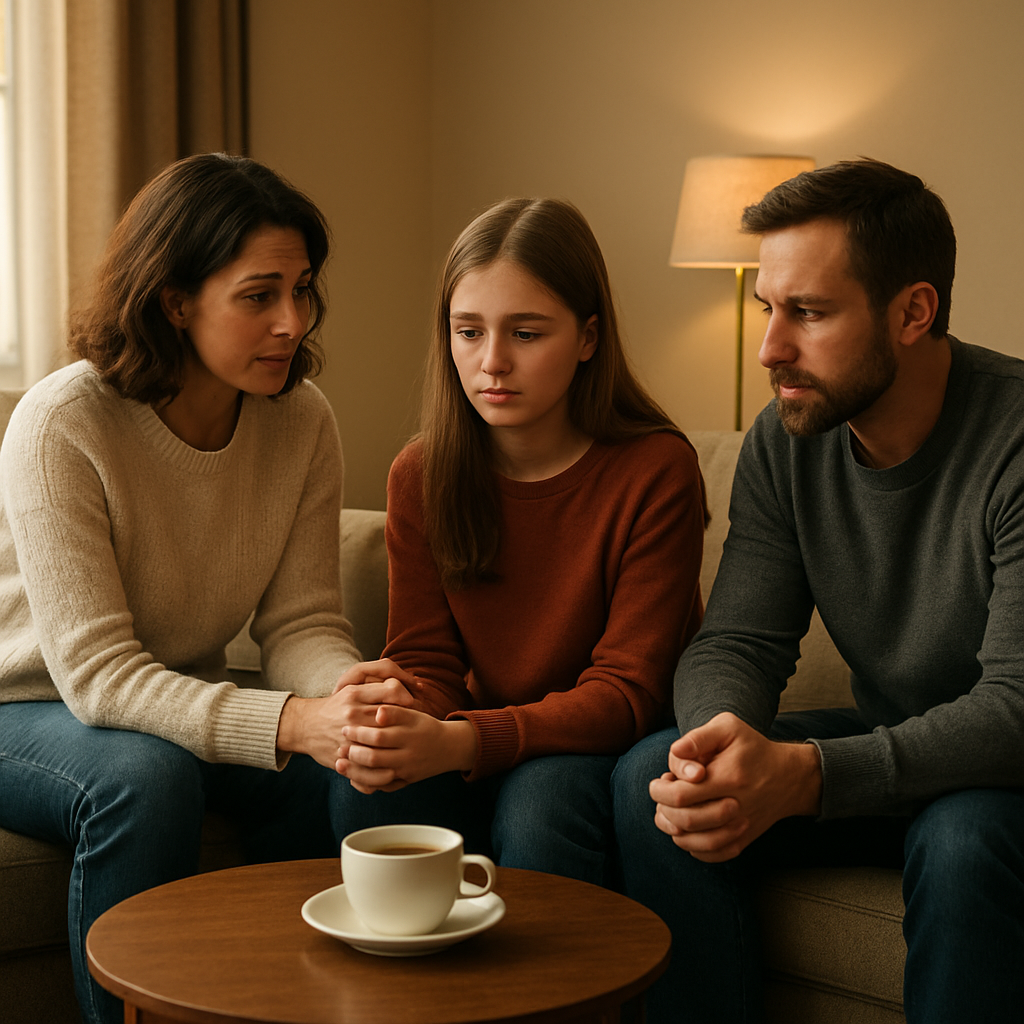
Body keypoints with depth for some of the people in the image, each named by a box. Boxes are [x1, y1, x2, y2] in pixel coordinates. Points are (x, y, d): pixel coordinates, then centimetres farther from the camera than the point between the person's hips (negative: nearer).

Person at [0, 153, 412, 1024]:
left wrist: (354, 694, -34)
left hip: (187, 701, 5)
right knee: (148, 775, -35)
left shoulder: (303, 420, -10)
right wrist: (290, 722, -44)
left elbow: (300, 623, -9)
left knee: (332, 774, -23)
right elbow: (96, 672, -31)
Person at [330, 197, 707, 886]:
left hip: (616, 747, -3)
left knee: (541, 798, -34)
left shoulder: (657, 470, -16)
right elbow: (426, 661, -2)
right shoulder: (420, 477, -2)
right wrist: (396, 726, -29)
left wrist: (459, 742, -35)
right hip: (491, 751, 3)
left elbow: (627, 691, -19)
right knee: (368, 799, -26)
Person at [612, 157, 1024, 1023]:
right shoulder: (785, 441, -4)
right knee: (651, 778, -16)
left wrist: (804, 776, -40)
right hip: (884, 749, 5)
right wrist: (725, 734, -30)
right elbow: (738, 643, -5)